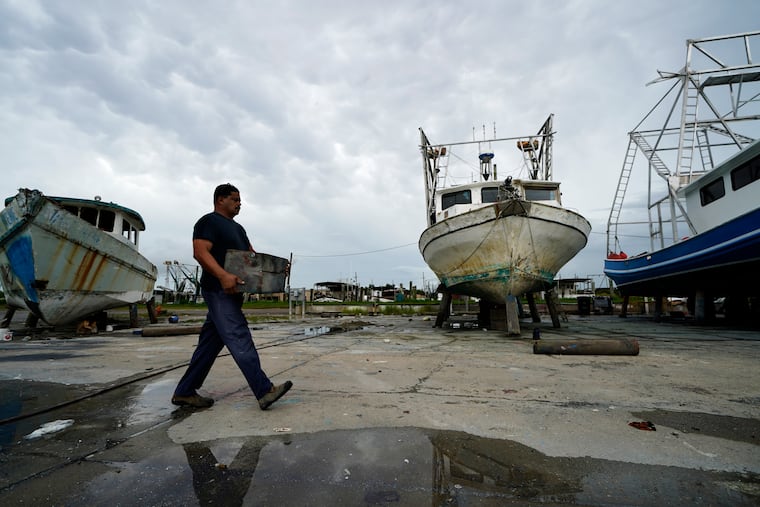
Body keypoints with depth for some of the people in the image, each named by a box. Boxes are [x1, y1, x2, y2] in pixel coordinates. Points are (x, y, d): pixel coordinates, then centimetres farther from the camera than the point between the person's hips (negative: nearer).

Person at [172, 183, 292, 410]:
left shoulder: (237, 228, 23)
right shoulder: (209, 222, -5)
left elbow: (252, 255, 21)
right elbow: (200, 252, -19)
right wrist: (223, 275, -33)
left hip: (230, 292, 10)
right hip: (219, 291, -10)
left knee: (210, 343, 12)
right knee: (240, 340, -13)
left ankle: (185, 392, 23)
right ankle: (265, 391, -13)